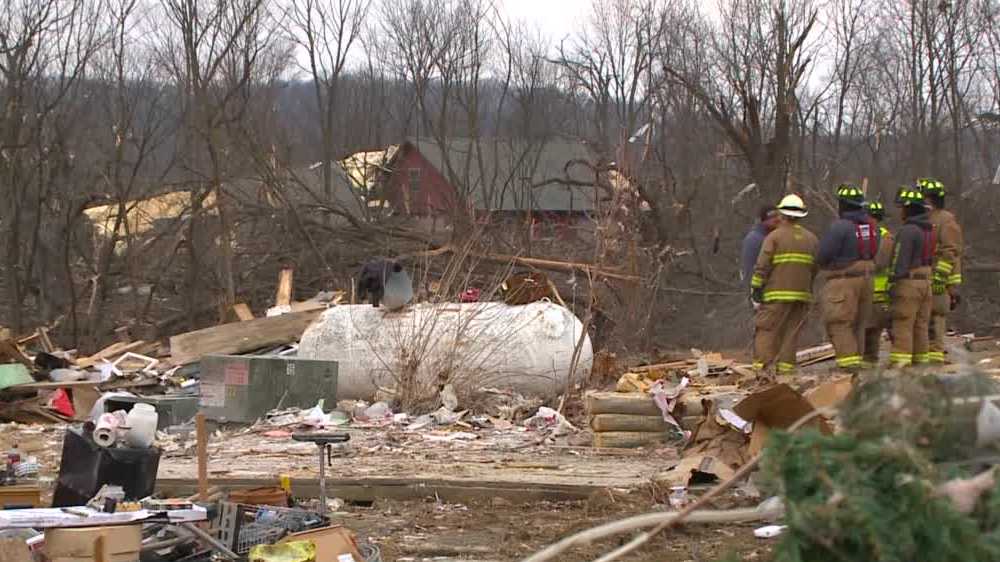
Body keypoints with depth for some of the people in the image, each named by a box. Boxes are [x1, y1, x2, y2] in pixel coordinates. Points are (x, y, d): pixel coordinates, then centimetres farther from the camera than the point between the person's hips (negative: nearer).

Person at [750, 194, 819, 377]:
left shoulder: (774, 236, -3)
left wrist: (756, 289, -5)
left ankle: (762, 367, -13)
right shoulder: (812, 239, 12)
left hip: (778, 294, -5)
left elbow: (762, 266, -9)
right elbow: (815, 268, 13)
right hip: (802, 293, 5)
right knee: (791, 332, 8)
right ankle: (785, 367, 4)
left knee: (766, 329, -3)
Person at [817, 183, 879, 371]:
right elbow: (873, 252, 12)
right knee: (858, 323, 16)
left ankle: (848, 359, -9)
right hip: (866, 278, 8)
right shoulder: (871, 225, 6)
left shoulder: (840, 226, -17)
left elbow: (823, 256, -14)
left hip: (843, 280, -8)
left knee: (839, 322, -3)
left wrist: (824, 264, 7)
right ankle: (857, 357, 19)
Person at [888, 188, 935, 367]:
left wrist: (892, 284, -16)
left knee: (903, 325, -8)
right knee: (921, 325, 11)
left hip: (908, 282, -9)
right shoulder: (930, 229, 13)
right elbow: (931, 257, 14)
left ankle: (900, 362, -11)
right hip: (926, 282, 9)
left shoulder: (907, 231, -15)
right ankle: (921, 360, 14)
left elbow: (900, 260, -19)